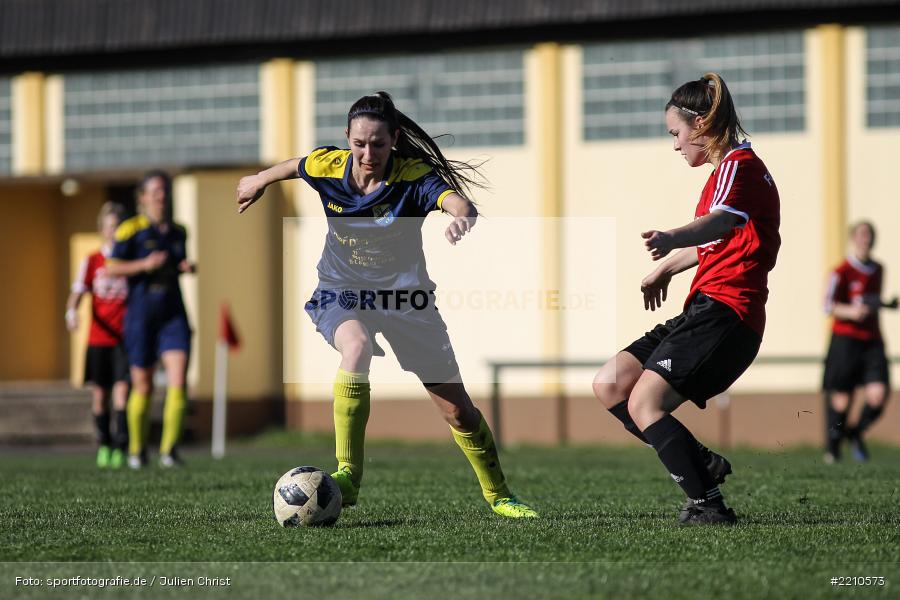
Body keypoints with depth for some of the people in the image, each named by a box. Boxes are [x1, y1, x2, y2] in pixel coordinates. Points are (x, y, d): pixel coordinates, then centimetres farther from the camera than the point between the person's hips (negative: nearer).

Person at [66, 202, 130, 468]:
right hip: (99, 338, 1)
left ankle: (121, 447, -14)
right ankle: (104, 446, 19)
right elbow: (77, 293, -3)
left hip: (125, 337, -1)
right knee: (100, 394, 5)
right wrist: (71, 312, -23)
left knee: (122, 389, -14)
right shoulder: (92, 262, 5)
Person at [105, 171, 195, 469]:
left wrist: (187, 267, 4)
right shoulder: (131, 229, -5)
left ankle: (169, 449, -11)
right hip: (141, 313, -3)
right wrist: (144, 264, -20)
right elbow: (112, 268, -8)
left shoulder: (178, 232, 11)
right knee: (142, 385, 5)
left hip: (173, 313, 3)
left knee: (178, 379, -14)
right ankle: (137, 449, 24)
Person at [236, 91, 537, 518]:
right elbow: (295, 166, 12)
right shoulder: (328, 165, -13)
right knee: (356, 348, -36)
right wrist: (260, 181, 31)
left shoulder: (414, 175, -22)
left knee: (457, 409, 2)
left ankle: (498, 495, 27)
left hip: (404, 296, 0)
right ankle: (347, 477, -30)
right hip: (341, 291, 0)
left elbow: (457, 202, -42)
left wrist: (461, 218, -66)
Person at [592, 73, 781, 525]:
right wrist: (667, 268, 52)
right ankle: (703, 465, 4)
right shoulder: (727, 170, 23)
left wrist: (672, 240, -51)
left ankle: (709, 505, -16)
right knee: (609, 386, 4)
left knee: (644, 404, -17)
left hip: (723, 313, -10)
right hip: (705, 313, 10)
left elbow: (723, 221, -33)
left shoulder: (739, 164, -9)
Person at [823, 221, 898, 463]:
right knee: (841, 398, -2)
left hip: (873, 340, 5)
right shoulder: (842, 272, -6)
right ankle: (832, 446, 20)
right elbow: (829, 305, -9)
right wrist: (850, 312, -25)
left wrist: (886, 305, 9)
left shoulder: (878, 270, 14)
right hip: (845, 339, -5)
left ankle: (856, 434, 14)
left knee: (878, 395, -12)